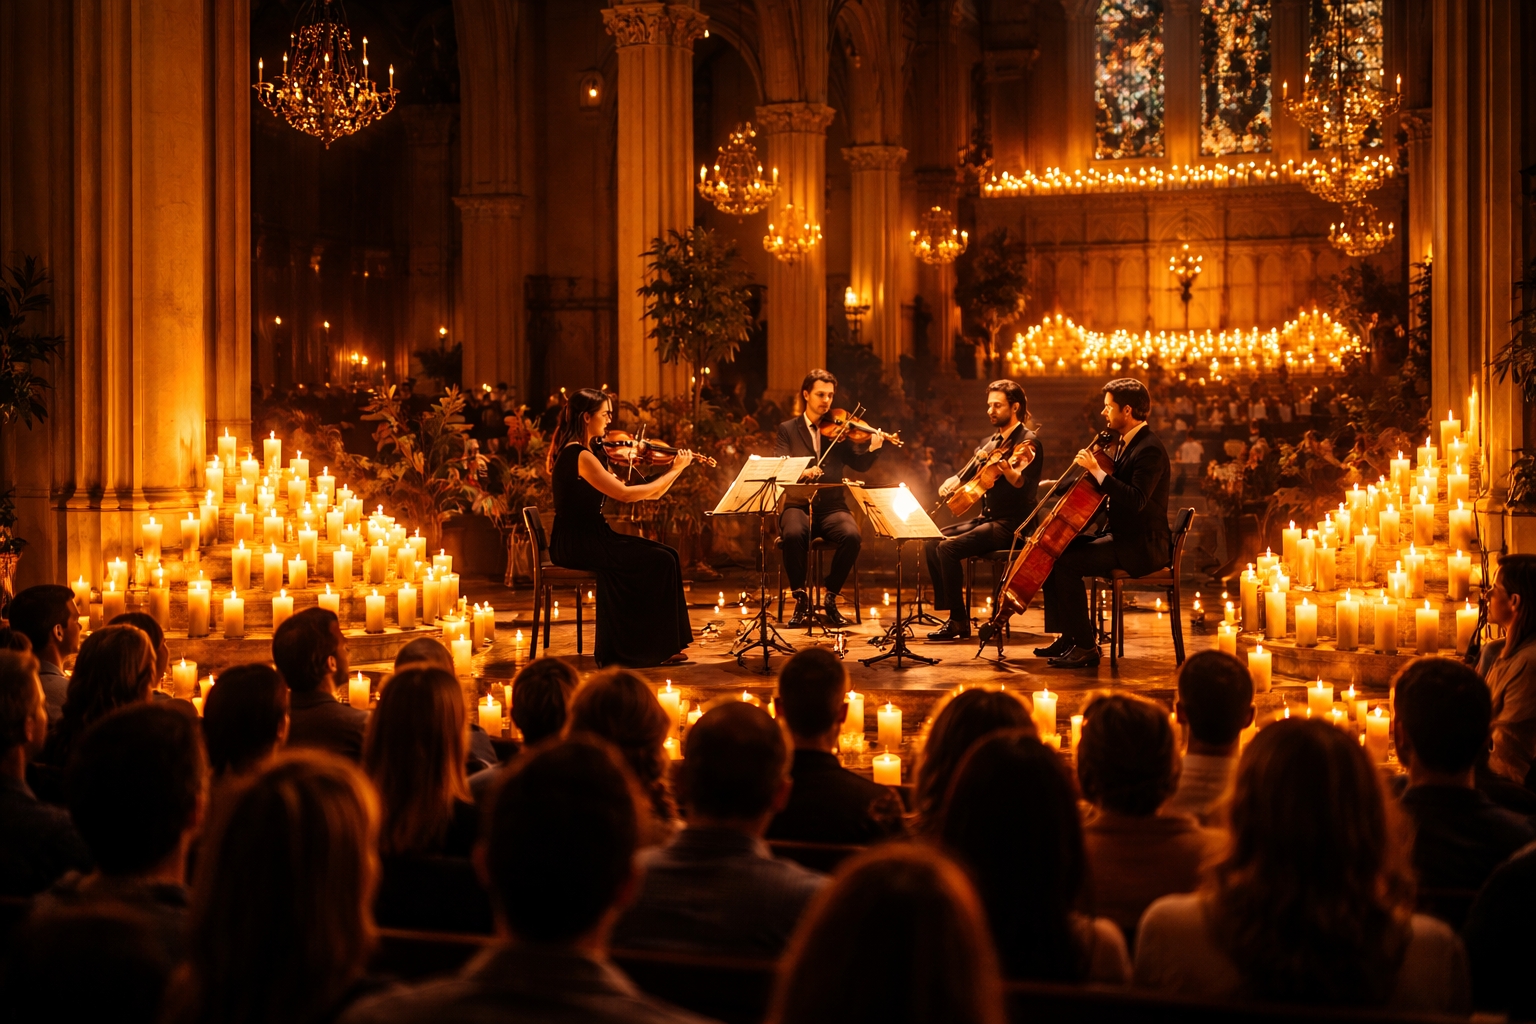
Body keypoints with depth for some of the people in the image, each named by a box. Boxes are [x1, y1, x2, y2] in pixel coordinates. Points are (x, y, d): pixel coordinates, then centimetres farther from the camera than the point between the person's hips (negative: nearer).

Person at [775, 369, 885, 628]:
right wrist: (801, 472, -24)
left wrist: (872, 448, -15)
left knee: (852, 535, -30)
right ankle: (801, 600, -17)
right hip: (798, 506, -1)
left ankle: (830, 599, -12)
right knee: (793, 534, -35)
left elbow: (859, 465, 5)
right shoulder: (788, 429, 10)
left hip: (832, 507, 1)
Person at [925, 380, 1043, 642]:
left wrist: (1006, 468, -42)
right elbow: (966, 475, 20)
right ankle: (947, 610, -1)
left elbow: (1027, 488, -23)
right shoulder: (989, 443, 15)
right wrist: (951, 483, -3)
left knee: (948, 548, -23)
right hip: (986, 519, 8)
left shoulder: (1027, 442, -10)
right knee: (931, 542, -5)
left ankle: (960, 622, -14)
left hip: (1012, 524, -8)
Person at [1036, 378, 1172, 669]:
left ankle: (1086, 646, -15)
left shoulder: (1150, 449, -18)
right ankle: (1067, 636, 9)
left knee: (1065, 563, -23)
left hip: (1143, 546, -10)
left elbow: (1135, 500, -31)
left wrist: (1096, 470, -29)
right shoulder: (1127, 443, 13)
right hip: (1122, 538, 10)